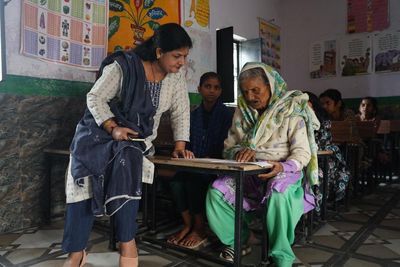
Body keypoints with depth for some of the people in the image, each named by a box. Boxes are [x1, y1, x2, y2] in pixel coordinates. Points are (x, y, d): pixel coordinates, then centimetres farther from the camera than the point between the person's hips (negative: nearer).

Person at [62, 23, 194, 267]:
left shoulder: (177, 76, -3)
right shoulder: (124, 66, -15)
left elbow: (181, 112, 3)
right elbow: (95, 98, -13)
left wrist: (180, 145, -8)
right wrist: (113, 128, -26)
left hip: (138, 137, 2)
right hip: (102, 129, -1)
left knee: (127, 167, -29)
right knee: (84, 181, -13)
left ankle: (127, 242, -17)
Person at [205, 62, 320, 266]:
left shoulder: (291, 111, -7)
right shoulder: (242, 112, 7)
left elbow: (302, 152, -12)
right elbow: (228, 146, 6)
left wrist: (283, 167, -33)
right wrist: (239, 152, -18)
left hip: (283, 171, -4)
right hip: (248, 172, 4)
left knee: (278, 195, -38)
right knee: (216, 191, -22)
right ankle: (239, 241, 1)